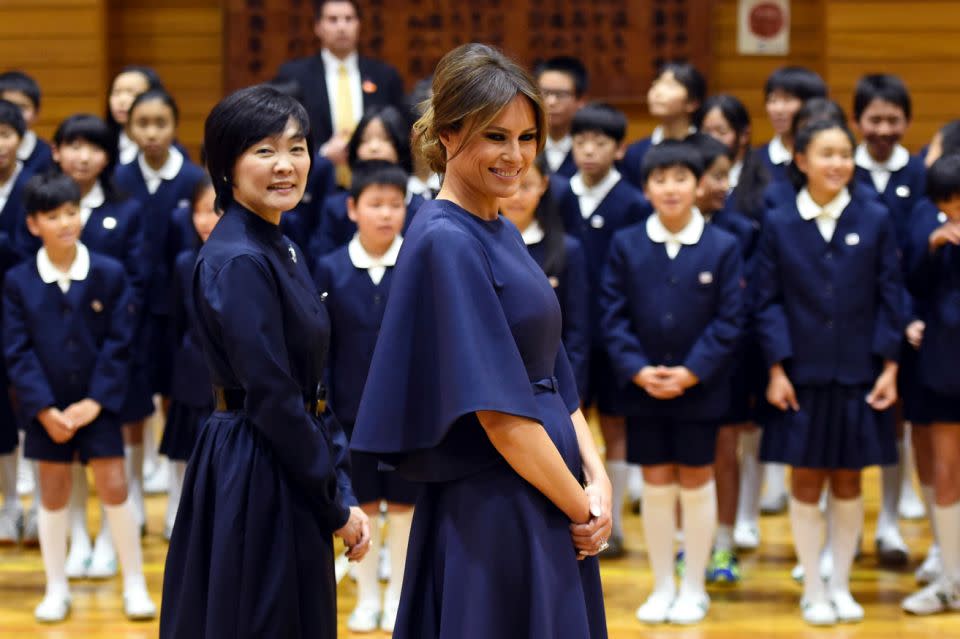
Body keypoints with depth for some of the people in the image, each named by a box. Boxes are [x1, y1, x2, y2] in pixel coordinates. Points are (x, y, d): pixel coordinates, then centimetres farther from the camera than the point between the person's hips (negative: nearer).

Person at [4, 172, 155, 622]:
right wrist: (44, 409, -12)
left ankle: (135, 585, 10)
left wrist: (95, 402, -11)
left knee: (114, 488, -2)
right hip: (46, 409, 1)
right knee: (53, 495, 8)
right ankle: (56, 590, 19)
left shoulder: (110, 274, -4)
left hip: (98, 407, -1)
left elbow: (119, 343, -5)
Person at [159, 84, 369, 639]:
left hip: (289, 476, 9)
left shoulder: (282, 251, 12)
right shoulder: (239, 262, -16)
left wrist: (343, 495, 6)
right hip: (256, 482, -9)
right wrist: (337, 506, -12)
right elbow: (272, 400, -19)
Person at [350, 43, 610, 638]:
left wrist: (597, 479, -2)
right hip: (488, 516, -9)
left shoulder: (503, 233, 12)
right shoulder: (446, 242, -15)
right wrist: (582, 507, -11)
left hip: (545, 510, 9)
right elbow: (497, 410, -19)